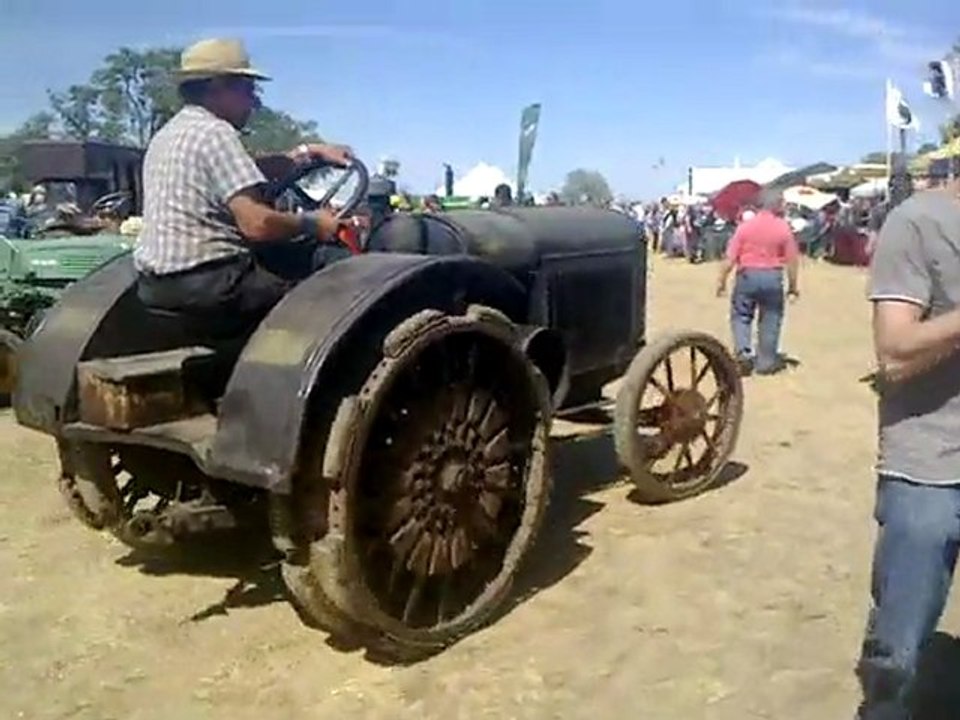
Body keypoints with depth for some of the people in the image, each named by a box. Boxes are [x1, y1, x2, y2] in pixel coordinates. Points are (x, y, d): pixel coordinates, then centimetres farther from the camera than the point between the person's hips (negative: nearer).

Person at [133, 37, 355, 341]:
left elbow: (242, 173, 24)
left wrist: (308, 152, 21)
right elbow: (256, 223, -23)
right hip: (209, 285, -10)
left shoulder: (167, 135, 17)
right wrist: (312, 223, -8)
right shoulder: (214, 132, -12)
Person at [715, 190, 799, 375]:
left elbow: (730, 257, -5)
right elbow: (792, 260, -2)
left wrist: (721, 281, 2)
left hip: (747, 275, 0)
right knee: (770, 320, 10)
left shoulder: (745, 225, -2)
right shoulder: (784, 227, -3)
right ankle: (766, 362, 16)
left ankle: (743, 352, -5)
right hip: (772, 276, 0)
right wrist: (793, 286, 7)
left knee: (741, 316, 13)